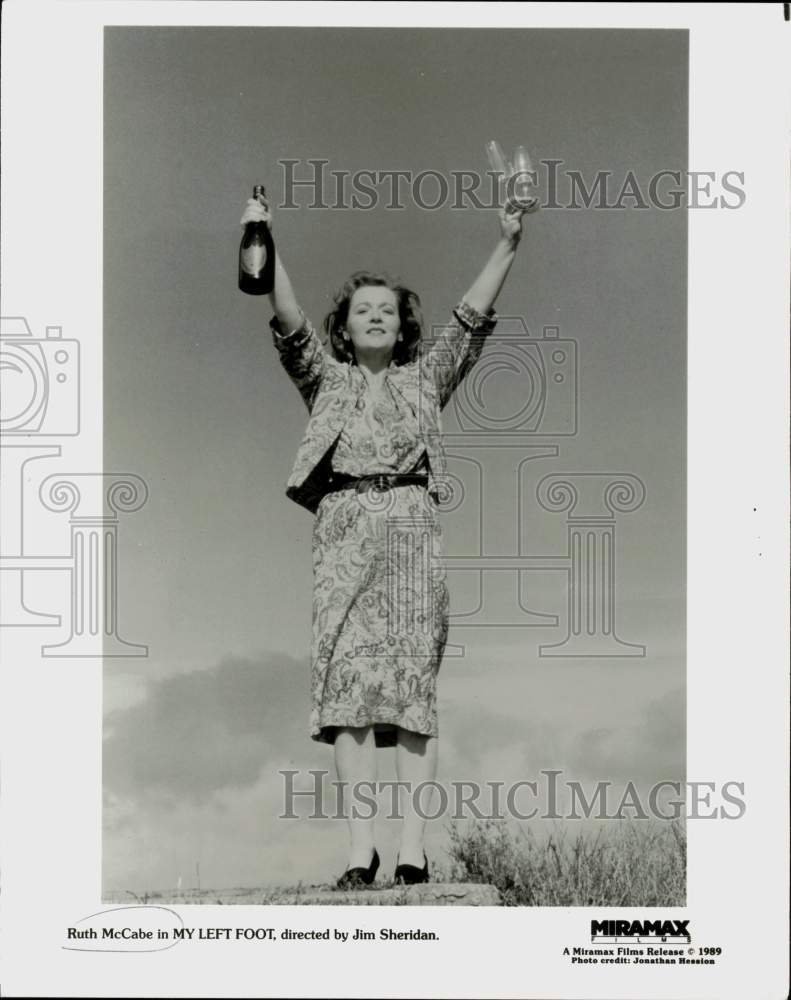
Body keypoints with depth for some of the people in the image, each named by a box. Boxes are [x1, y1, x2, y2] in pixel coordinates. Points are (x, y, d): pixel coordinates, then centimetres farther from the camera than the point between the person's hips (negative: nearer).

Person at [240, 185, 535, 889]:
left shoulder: (426, 377, 21)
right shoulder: (327, 378, 19)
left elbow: (472, 318, 11)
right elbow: (291, 325, 3)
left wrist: (507, 245, -1)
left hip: (412, 525, 1)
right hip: (345, 528, 0)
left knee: (415, 685, -7)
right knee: (349, 679, -11)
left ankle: (414, 853, -12)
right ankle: (359, 850, -16)